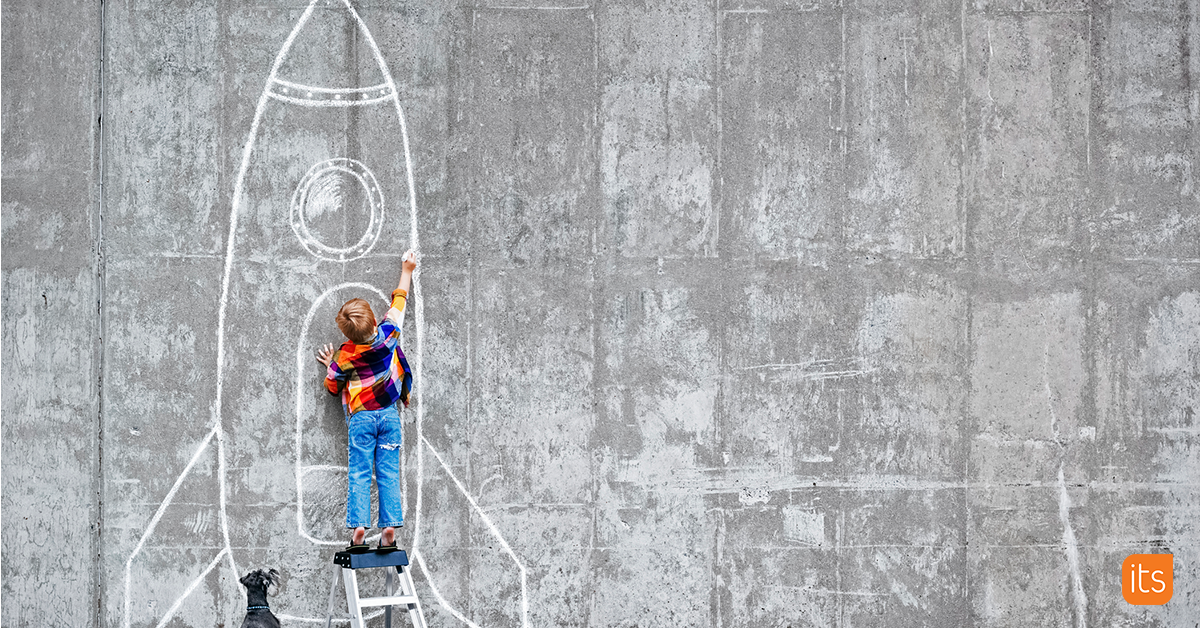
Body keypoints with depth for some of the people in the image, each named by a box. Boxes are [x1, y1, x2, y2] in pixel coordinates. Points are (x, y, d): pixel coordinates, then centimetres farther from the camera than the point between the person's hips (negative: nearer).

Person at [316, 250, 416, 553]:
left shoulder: (343, 357, -9)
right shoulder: (388, 334, -8)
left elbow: (332, 387, 6)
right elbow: (398, 301, 8)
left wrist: (329, 365, 22)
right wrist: (406, 272, 21)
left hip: (360, 417, -2)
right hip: (389, 414, 2)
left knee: (360, 474, 0)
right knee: (389, 473, 1)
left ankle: (358, 528, -9)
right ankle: (390, 529, -6)